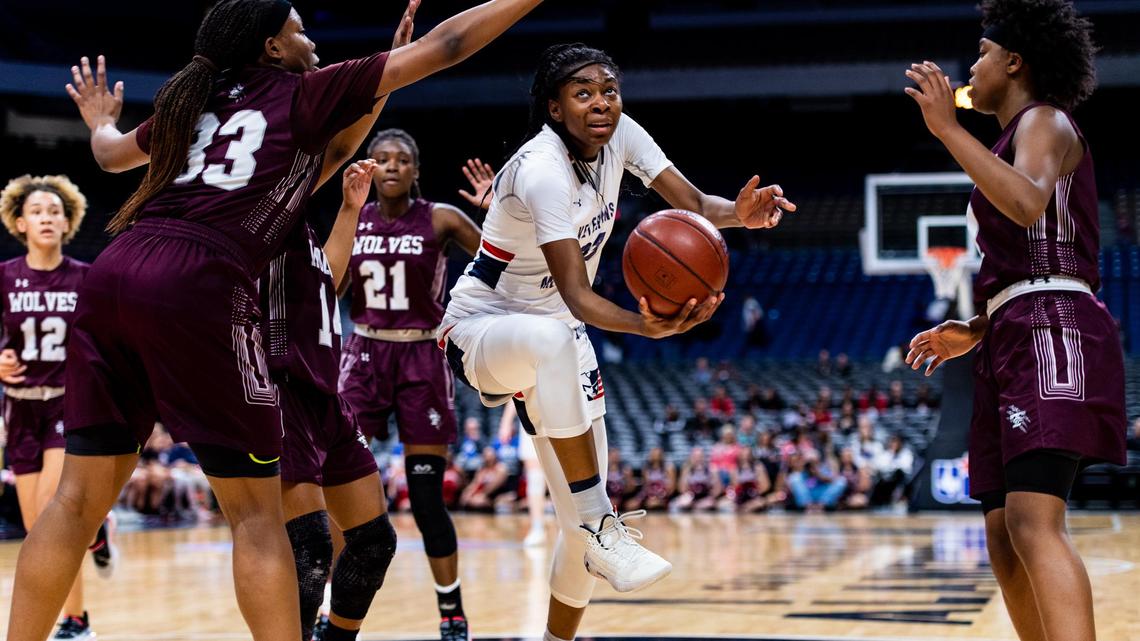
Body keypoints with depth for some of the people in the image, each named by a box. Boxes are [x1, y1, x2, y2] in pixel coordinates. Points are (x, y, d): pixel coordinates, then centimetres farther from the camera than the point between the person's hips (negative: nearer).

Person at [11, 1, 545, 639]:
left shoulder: (192, 100, 25)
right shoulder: (304, 92, 10)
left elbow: (113, 154, 43)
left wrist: (100, 120, 65)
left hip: (113, 275, 6)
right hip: (198, 285, -6)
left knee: (80, 498, 11)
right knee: (257, 513, 1)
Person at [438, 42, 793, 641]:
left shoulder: (619, 135, -5)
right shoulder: (542, 168, -27)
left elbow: (692, 203, -9)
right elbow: (576, 294, -34)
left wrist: (739, 213, -32)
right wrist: (644, 326, -52)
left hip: (556, 334, 8)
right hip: (482, 329, -7)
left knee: (586, 520, 3)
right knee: (552, 336, -44)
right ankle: (601, 526, -38)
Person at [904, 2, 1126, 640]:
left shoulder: (1045, 121, -2)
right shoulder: (1022, 133, 26)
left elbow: (1028, 203, -26)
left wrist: (947, 127, -23)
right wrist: (975, 331, 22)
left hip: (1052, 332, -10)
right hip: (1014, 345, 10)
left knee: (1033, 522, -25)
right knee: (1005, 538, 7)